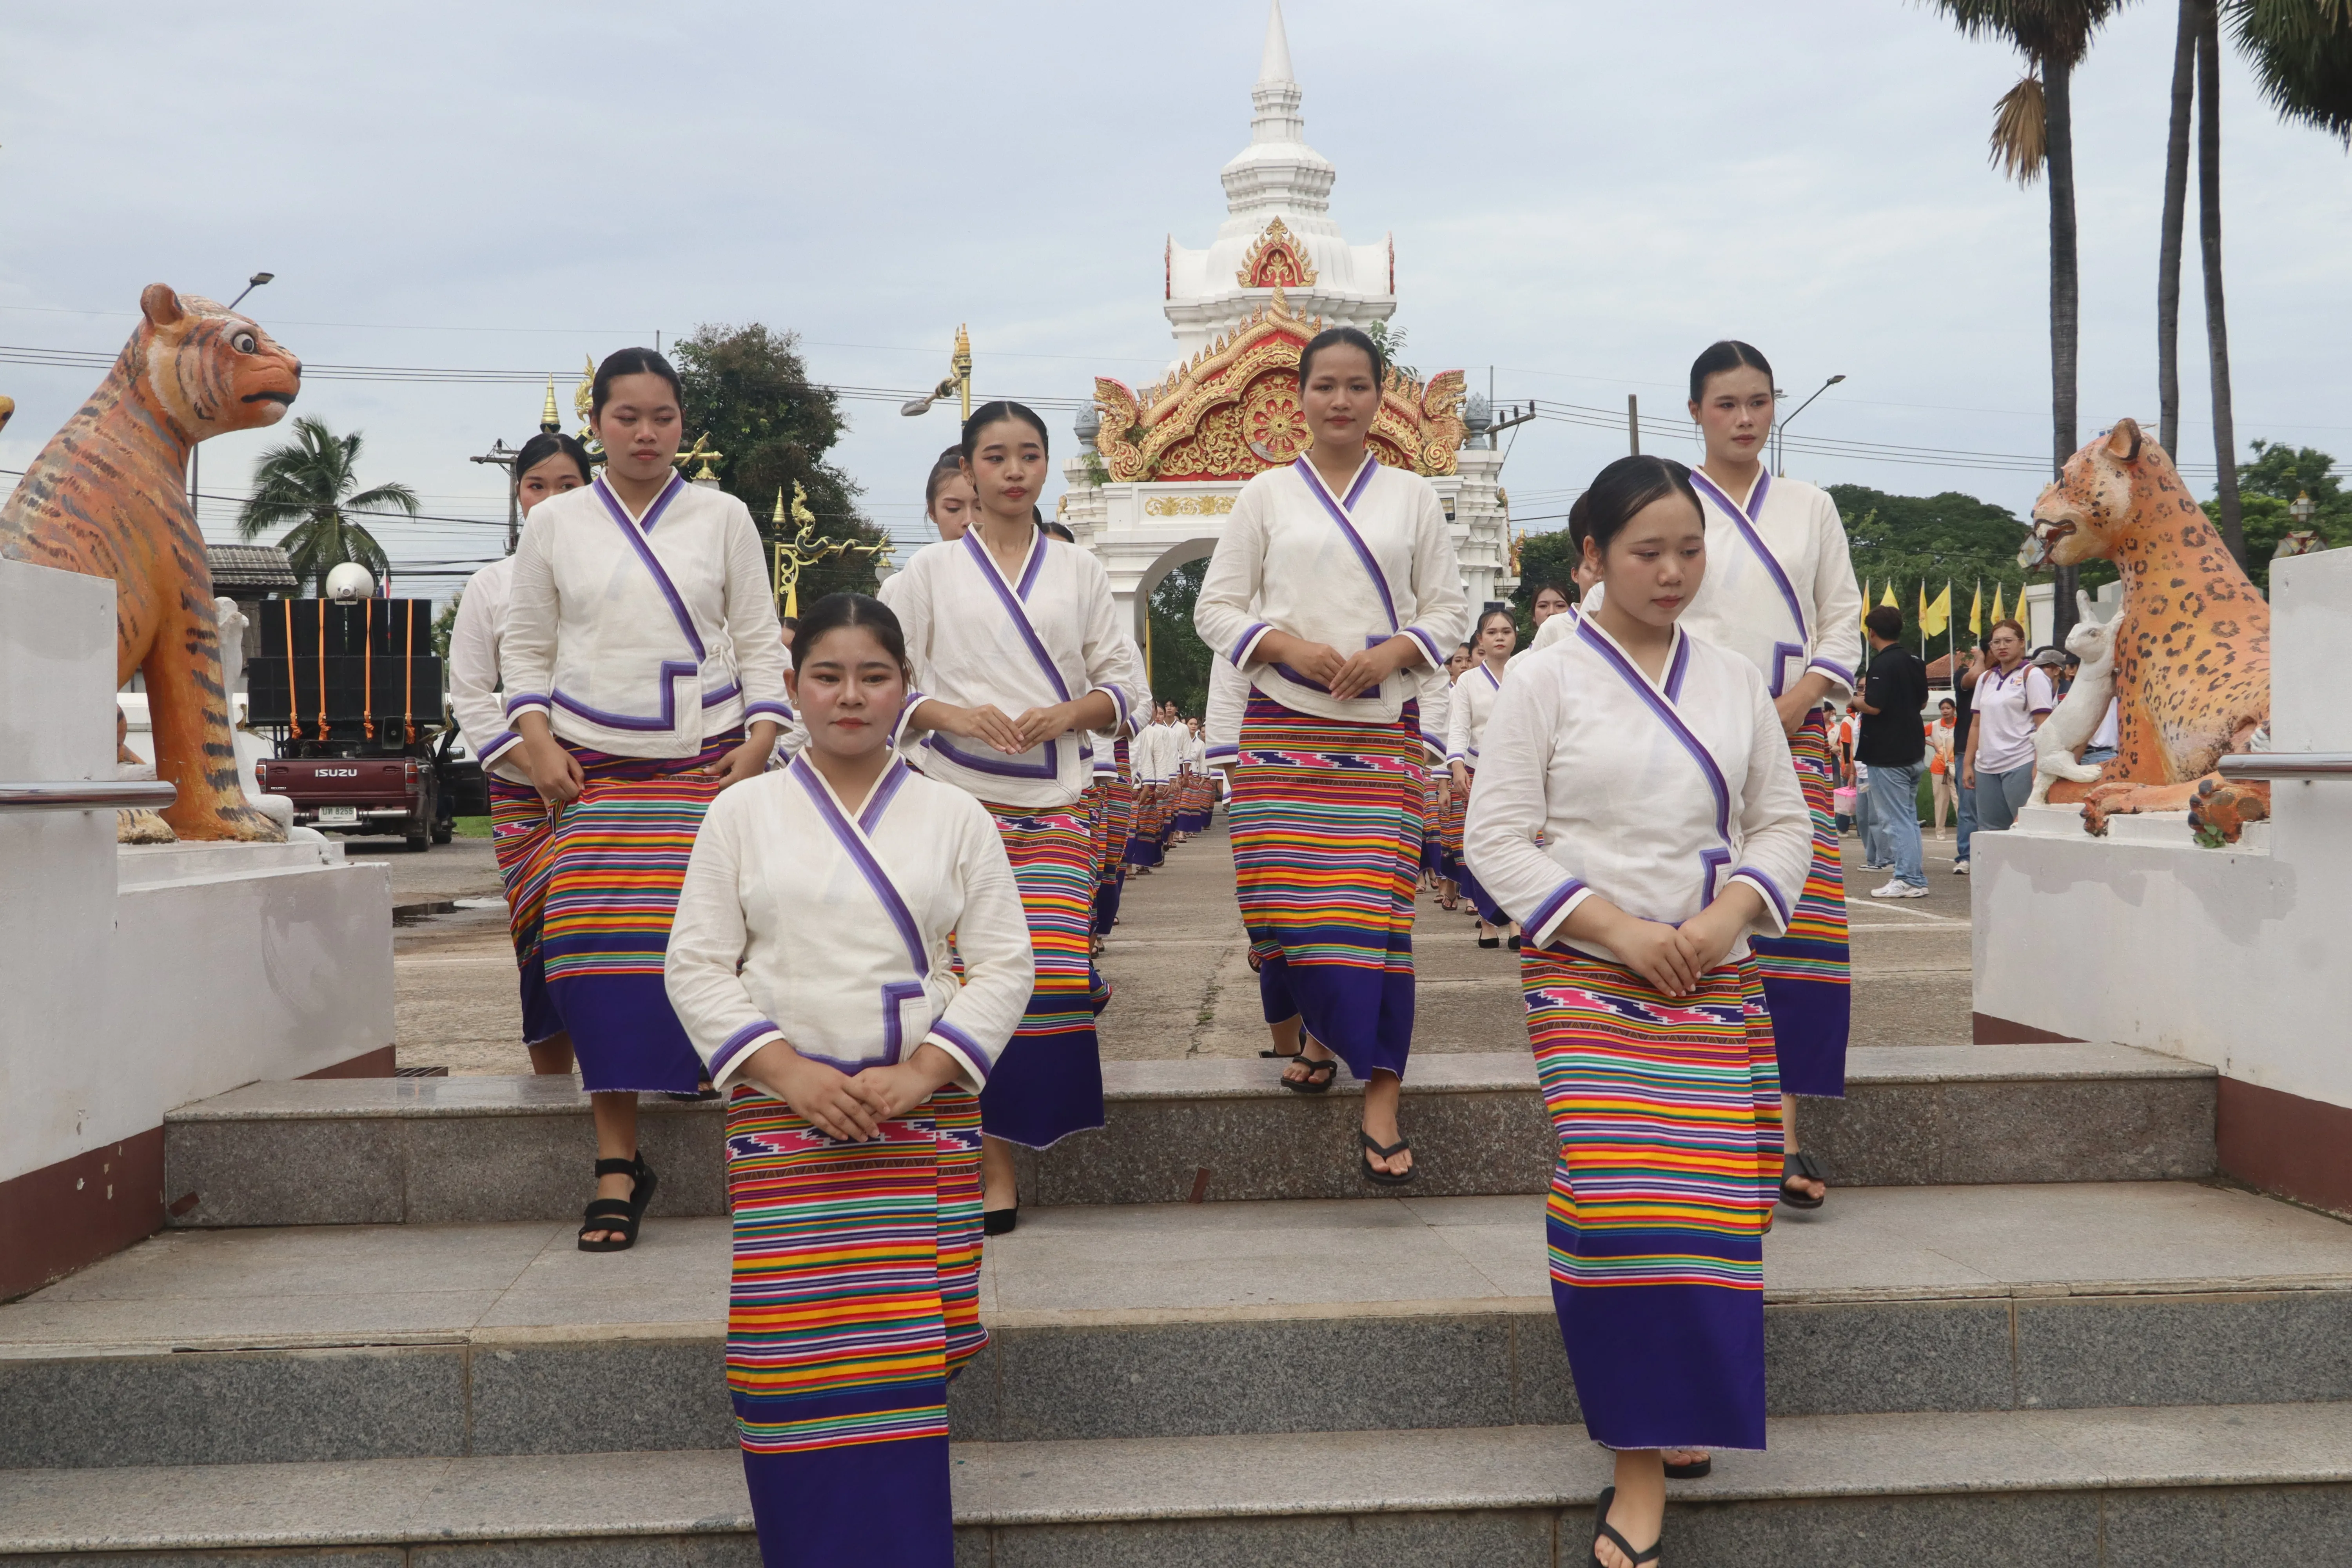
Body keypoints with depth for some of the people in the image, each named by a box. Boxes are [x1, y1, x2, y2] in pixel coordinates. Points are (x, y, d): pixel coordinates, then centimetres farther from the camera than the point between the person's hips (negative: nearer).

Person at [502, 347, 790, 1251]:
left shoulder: (722, 517, 11)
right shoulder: (555, 523, 12)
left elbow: (760, 641, 10)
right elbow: (526, 647, 15)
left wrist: (762, 736, -4)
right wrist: (535, 738, -1)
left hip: (708, 765, 0)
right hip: (594, 769, 0)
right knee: (600, 950, -8)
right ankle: (618, 1168, -4)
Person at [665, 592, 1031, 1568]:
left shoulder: (956, 817, 9)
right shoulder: (742, 813, 8)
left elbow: (1004, 963, 4)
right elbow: (697, 965, 4)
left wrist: (920, 1074, -9)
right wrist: (793, 1075, -9)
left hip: (925, 1113, 0)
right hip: (783, 1114, 0)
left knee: (908, 1346, -6)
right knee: (793, 1352, -7)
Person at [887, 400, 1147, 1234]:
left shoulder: (1077, 570, 13)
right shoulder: (933, 568, 9)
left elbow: (1125, 682, 12)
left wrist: (1065, 714, -7)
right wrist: (958, 717, -12)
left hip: (1055, 804, 1)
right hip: (958, 797, -1)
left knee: (1050, 972, -10)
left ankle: (1008, 1141, 5)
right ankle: (992, 1164, 6)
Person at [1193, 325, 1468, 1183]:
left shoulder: (1411, 496, 11)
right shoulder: (1267, 494, 9)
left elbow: (1447, 608, 11)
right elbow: (1217, 606, 6)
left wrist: (1393, 653, -9)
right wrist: (1292, 646, -11)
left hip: (1382, 724, 0)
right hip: (1284, 723, 0)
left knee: (1375, 903, -9)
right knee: (1285, 893, -4)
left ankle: (1381, 1098, -5)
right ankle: (1321, 1030, 25)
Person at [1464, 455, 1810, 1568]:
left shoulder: (1736, 681, 11)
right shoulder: (1545, 681, -1)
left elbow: (1786, 822, 13)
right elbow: (1498, 837, -5)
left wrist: (1728, 915, -6)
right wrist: (1618, 929, -13)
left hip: (1716, 979, 4)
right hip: (1589, 979, -4)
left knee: (1713, 1204, 0)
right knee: (1619, 1202, -15)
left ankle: (1675, 1417, 21)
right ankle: (1641, 1466, -5)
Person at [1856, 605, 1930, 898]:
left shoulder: (1883, 663, -17)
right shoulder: (1914, 660, 10)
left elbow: (1873, 706, -24)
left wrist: (1853, 700, -3)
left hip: (1887, 753, -9)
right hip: (1913, 750, 9)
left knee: (1895, 819, -4)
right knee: (1908, 816, 16)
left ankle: (1909, 879, -3)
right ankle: (1914, 876, 19)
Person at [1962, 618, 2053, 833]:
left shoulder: (2033, 675, -2)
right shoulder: (1985, 679, 16)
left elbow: (2043, 726, -8)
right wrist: (1968, 764, 12)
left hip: (2020, 766, -6)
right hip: (1986, 767, 6)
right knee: (1988, 830, 6)